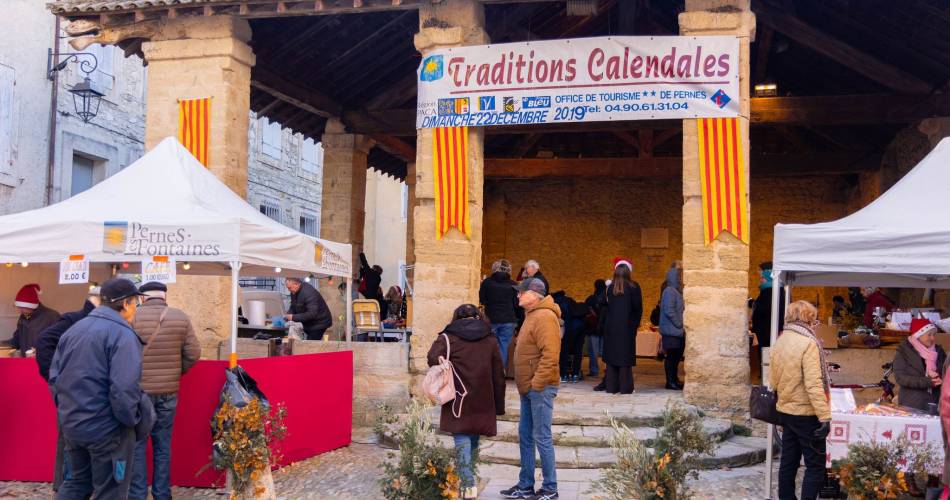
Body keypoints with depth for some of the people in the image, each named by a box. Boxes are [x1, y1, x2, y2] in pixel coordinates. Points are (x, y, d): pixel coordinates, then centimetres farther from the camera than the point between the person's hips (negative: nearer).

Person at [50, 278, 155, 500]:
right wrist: (135, 421, -10)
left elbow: (55, 376, 12)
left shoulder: (73, 329, 10)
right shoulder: (122, 334, -17)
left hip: (71, 424, 8)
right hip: (107, 429, -8)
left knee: (77, 481, 24)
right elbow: (124, 389, -25)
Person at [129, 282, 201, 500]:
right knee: (163, 444, 12)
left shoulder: (132, 316, -9)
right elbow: (193, 354, -2)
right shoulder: (181, 318, -2)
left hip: (138, 390, -2)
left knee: (136, 443, 8)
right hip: (168, 391, 2)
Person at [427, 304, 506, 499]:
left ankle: (468, 484, -10)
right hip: (483, 402, 3)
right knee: (474, 439, 15)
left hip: (459, 400, -3)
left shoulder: (448, 338, -1)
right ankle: (468, 479, 21)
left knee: (462, 440, -1)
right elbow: (498, 376, 8)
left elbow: (433, 358, -19)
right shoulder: (490, 340, 9)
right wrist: (499, 406, 12)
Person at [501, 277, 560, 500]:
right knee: (525, 436, 14)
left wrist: (536, 383, -21)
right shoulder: (532, 315, 16)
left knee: (542, 438, -3)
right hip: (529, 389, 10)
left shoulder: (544, 317, -15)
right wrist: (526, 384, 17)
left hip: (540, 389, -10)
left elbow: (550, 355, -23)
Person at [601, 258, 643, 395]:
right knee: (625, 354, 2)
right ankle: (625, 387, 1)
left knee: (611, 354, 8)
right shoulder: (633, 287, -6)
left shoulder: (610, 287, 0)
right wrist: (636, 323, 7)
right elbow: (638, 308, -5)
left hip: (611, 326, 2)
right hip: (627, 326, -2)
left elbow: (604, 304, 2)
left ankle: (611, 386, 9)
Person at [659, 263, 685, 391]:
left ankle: (674, 380, 21)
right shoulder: (670, 291, -14)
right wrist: (679, 325, -14)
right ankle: (670, 382, 1)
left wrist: (682, 326, 9)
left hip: (677, 331, 9)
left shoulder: (677, 291, 16)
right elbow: (669, 311, -20)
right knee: (671, 356, -4)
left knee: (677, 356, 13)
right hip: (671, 331, -9)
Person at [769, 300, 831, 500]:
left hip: (785, 411, 8)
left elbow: (773, 381, 12)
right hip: (806, 413, -8)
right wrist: (825, 416, -22)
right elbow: (814, 385, -23)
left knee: (789, 461, 14)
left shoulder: (779, 342, 6)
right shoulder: (808, 343, -17)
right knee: (816, 465, 1)